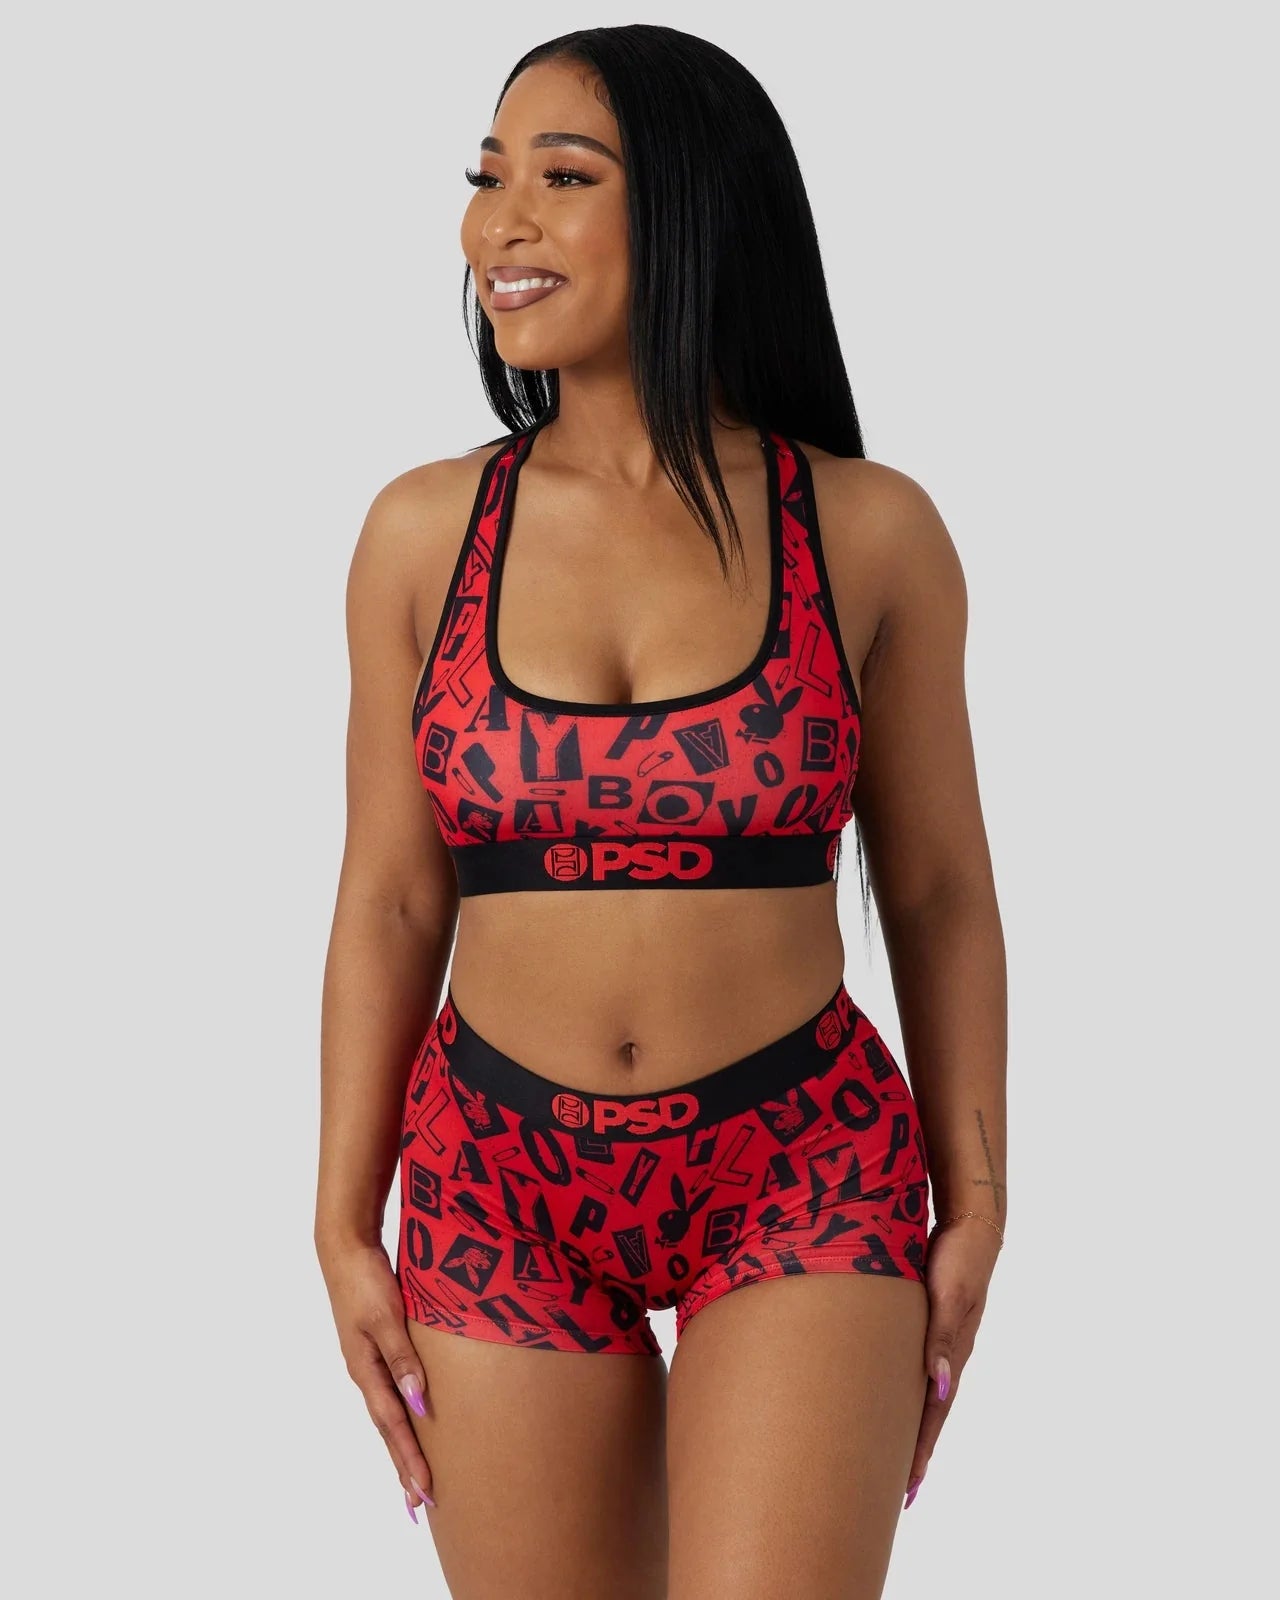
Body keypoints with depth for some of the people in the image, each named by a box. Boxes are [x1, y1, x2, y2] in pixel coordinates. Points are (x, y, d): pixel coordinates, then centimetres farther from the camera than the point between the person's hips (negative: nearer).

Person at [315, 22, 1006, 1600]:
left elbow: (938, 893, 3)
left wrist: (975, 1206, 2)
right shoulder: (424, 531, -1)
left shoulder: (871, 533, -4)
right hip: (504, 1188, 2)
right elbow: (389, 903, 4)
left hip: (804, 1185, -2)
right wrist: (344, 1228, 2)